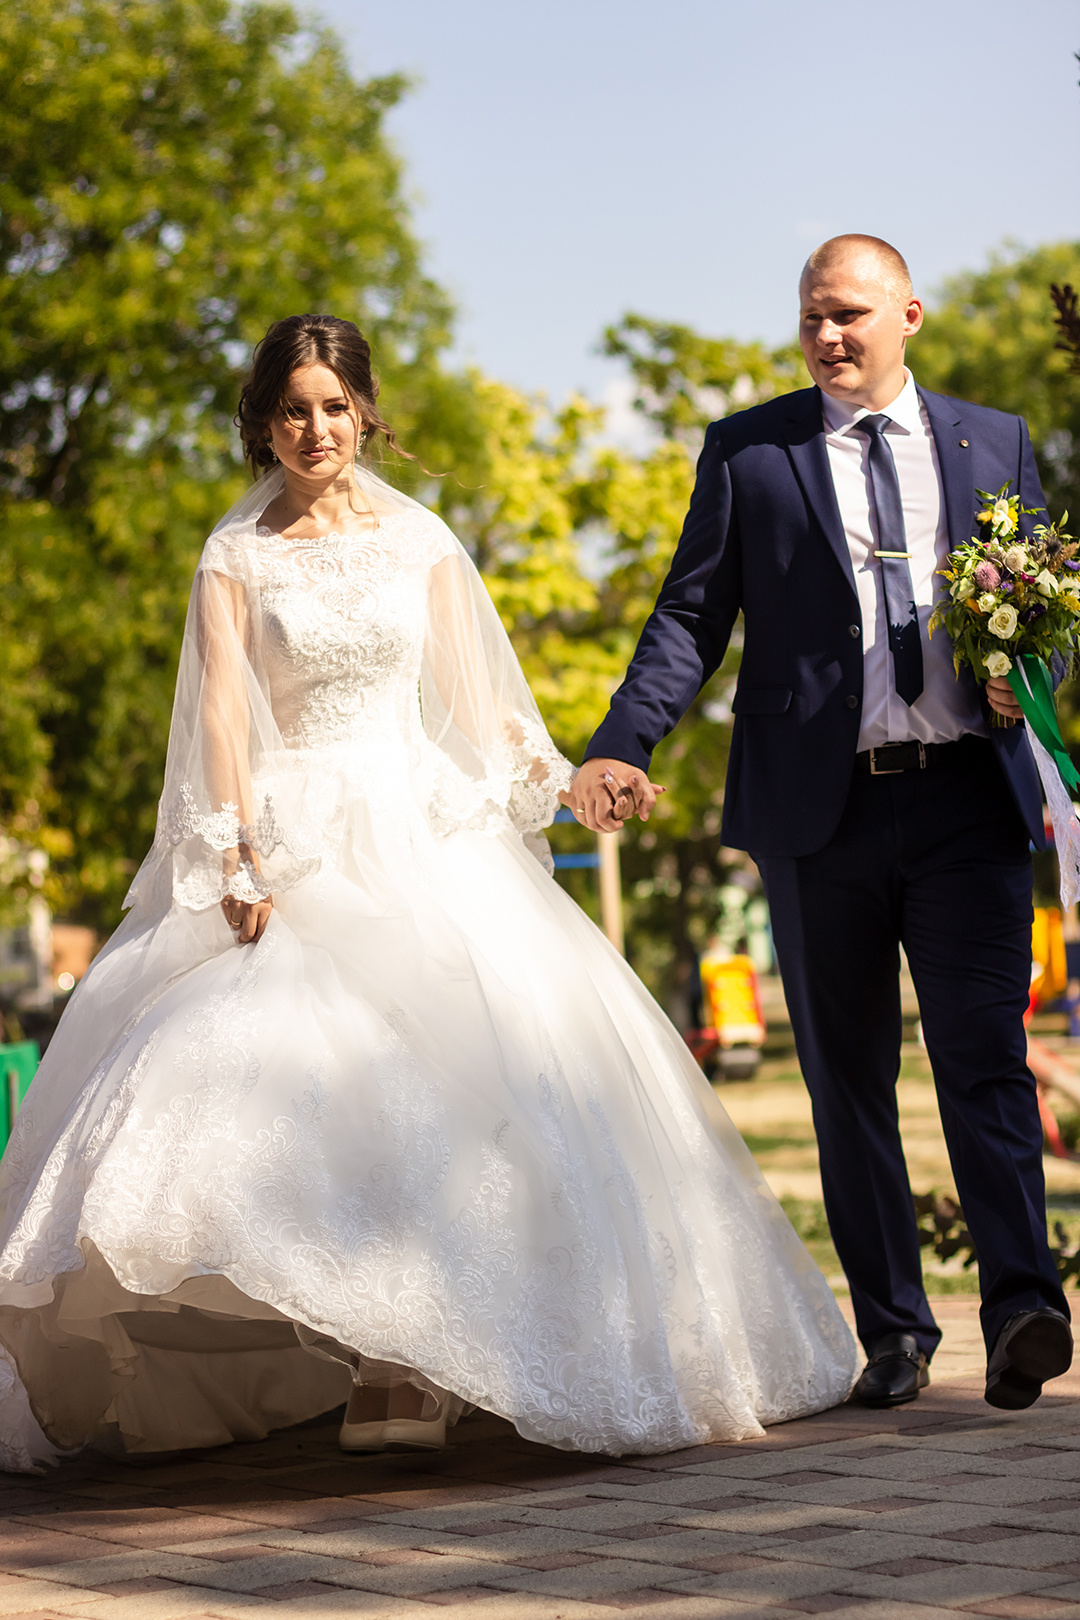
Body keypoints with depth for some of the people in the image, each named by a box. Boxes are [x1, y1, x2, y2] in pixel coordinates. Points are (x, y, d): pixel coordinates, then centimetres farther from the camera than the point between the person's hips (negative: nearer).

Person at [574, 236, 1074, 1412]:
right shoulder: (745, 452, 9)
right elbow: (692, 611, 5)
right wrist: (622, 745, -10)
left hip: (966, 797, 0)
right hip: (818, 807, 1)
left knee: (985, 1054, -12)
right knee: (849, 1078, 5)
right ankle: (893, 1333, 11)